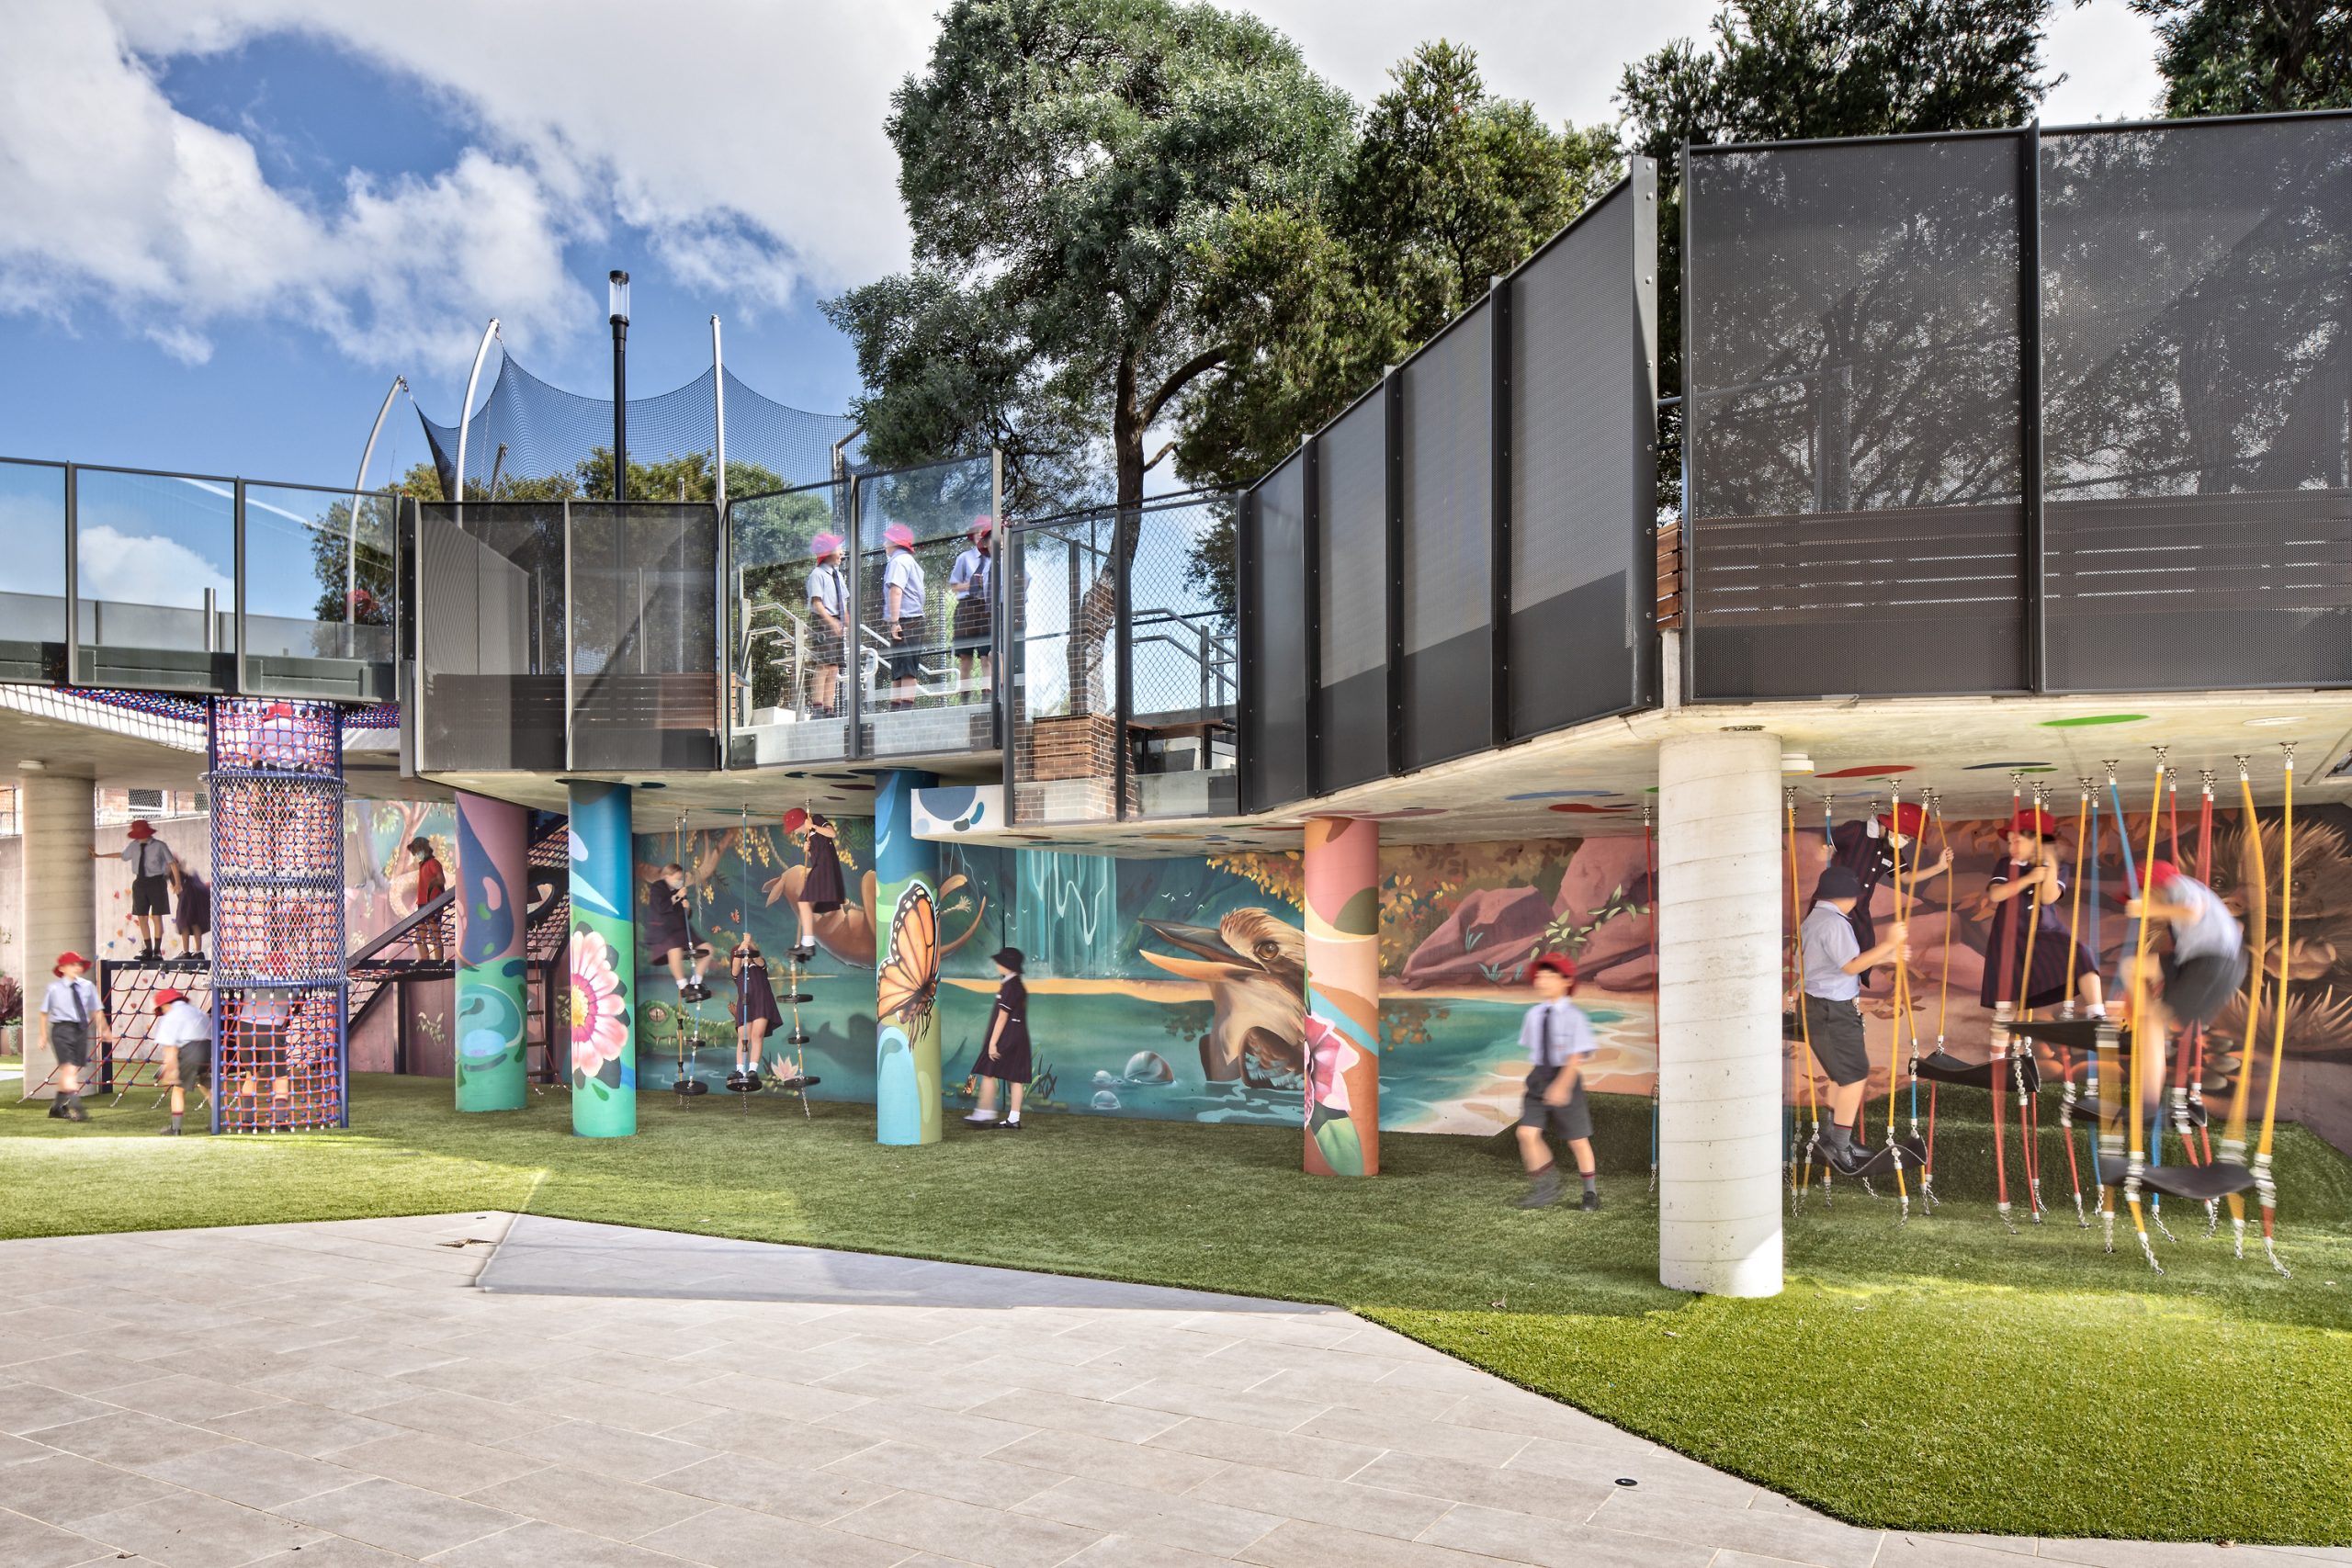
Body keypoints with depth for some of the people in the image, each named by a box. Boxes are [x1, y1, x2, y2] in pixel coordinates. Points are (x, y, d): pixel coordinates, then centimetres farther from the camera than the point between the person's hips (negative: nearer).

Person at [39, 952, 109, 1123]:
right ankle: (75, 1107, -19)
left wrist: (103, 1029, 7)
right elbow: (44, 1012, 6)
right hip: (62, 1029, -4)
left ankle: (57, 1107, 26)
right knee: (69, 1069, -15)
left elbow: (97, 1011, 12)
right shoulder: (54, 988, -2)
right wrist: (44, 1035, 5)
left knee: (74, 1070, 11)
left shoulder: (87, 987, 6)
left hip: (81, 1030, 4)